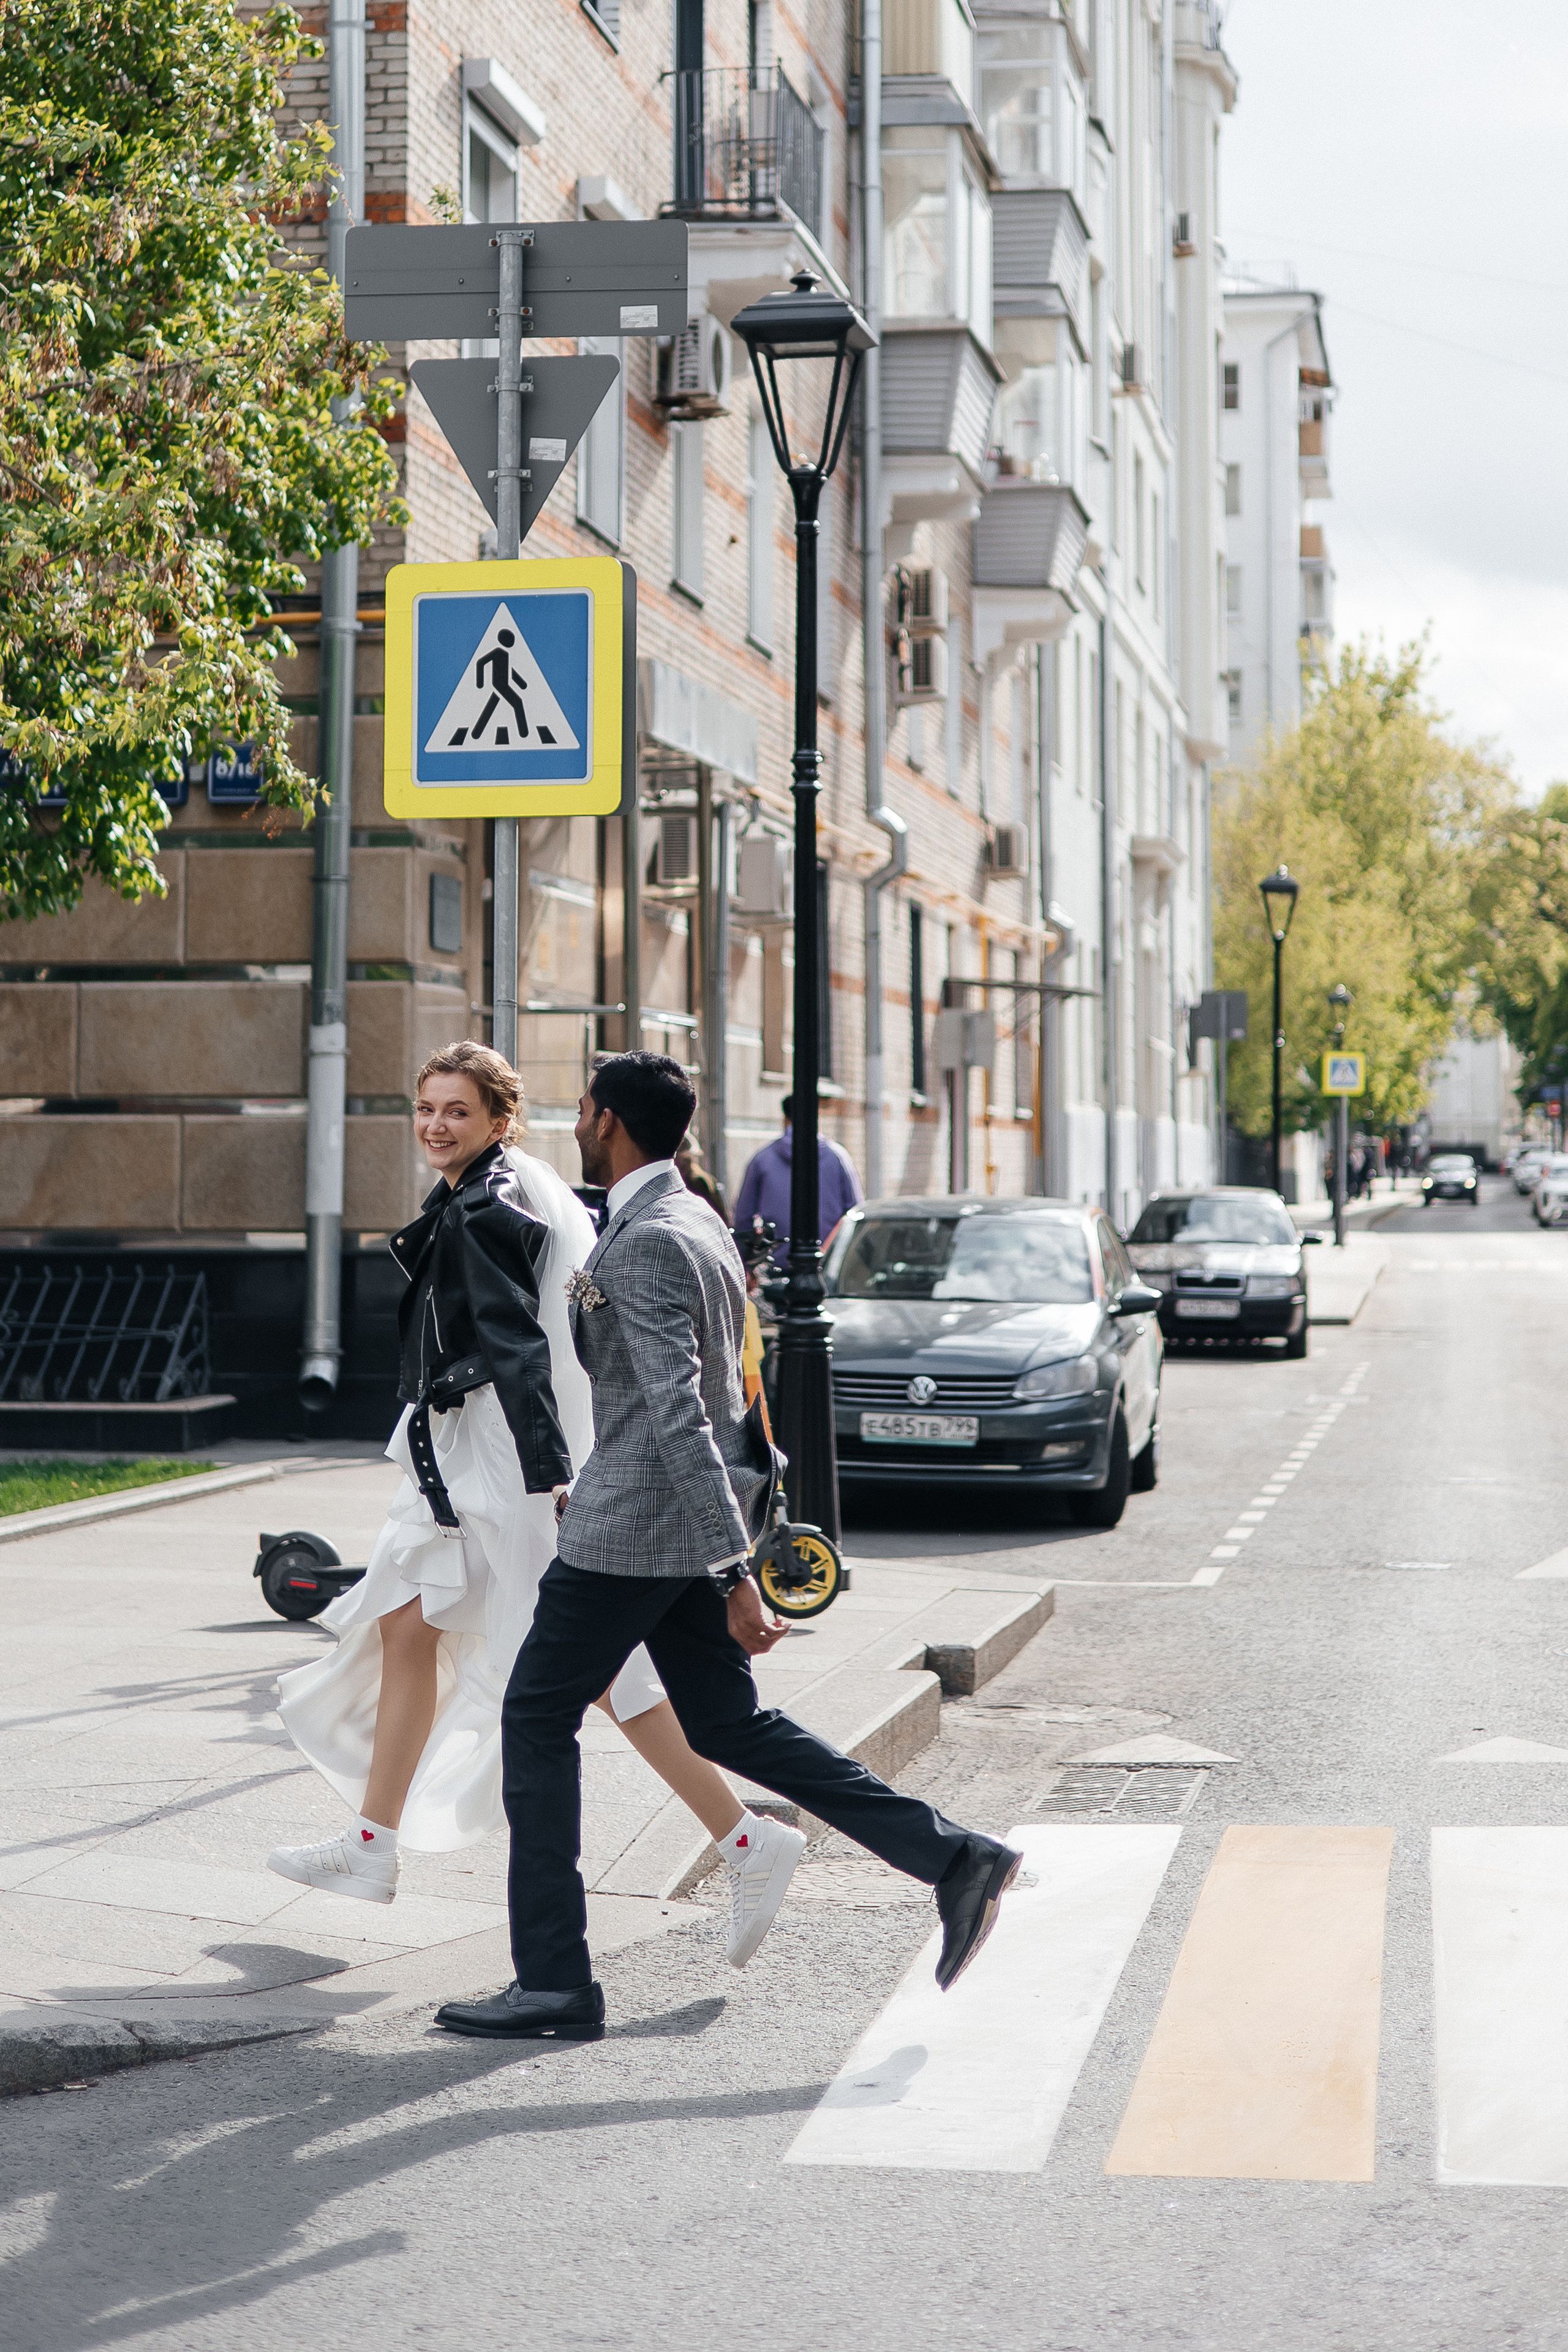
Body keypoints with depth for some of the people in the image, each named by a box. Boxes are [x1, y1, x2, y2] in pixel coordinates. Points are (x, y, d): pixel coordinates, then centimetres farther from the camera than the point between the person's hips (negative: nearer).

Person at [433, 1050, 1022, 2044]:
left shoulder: (645, 1245, -19)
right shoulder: (700, 1222, 13)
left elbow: (679, 1413, -25)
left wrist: (736, 1575, -29)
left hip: (637, 1521, -10)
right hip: (683, 1523, 10)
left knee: (537, 1720, 1)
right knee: (729, 1724, 14)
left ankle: (555, 1982, 4)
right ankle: (954, 1859, 7)